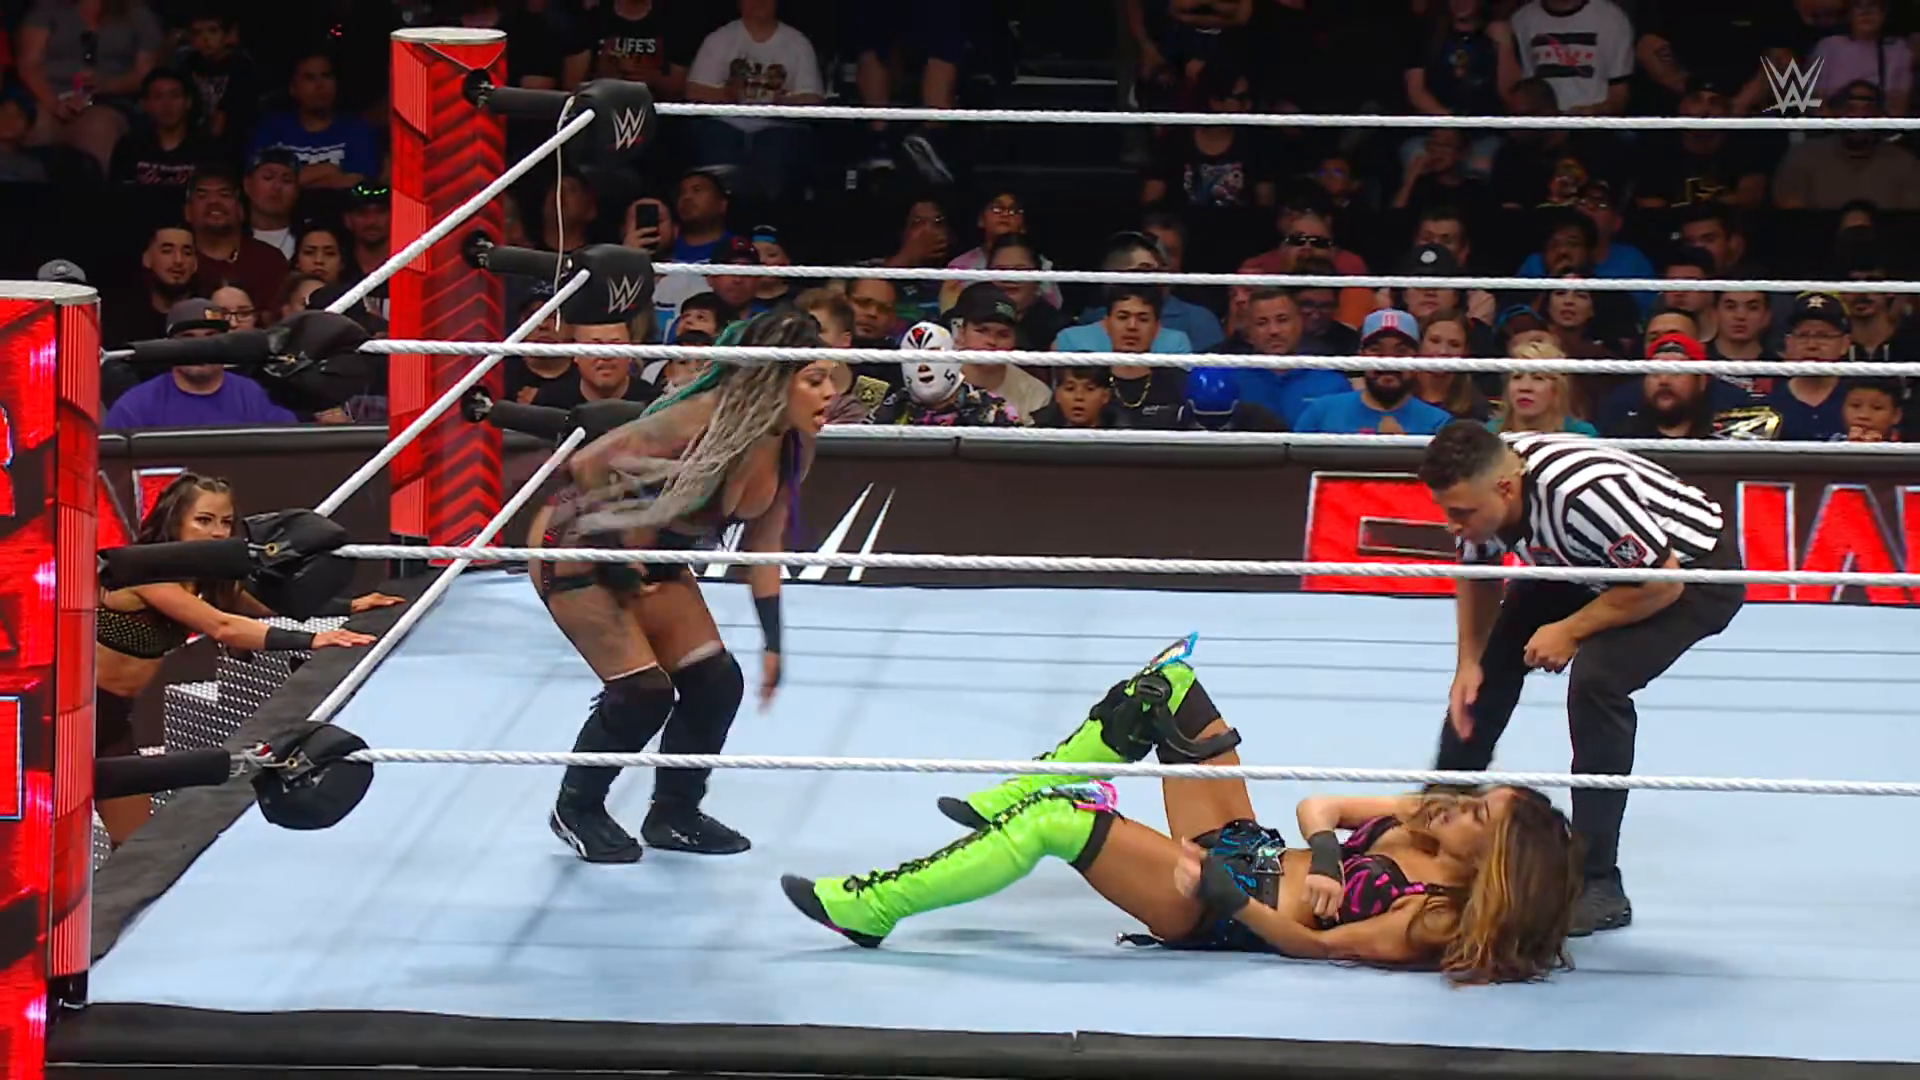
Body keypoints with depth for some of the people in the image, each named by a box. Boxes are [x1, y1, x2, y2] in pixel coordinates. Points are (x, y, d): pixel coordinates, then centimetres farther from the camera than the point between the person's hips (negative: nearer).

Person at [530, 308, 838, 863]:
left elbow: (763, 546, 3)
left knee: (717, 682, 0)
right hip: (573, 547, -8)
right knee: (642, 691, -13)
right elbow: (589, 463, -29)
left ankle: (675, 815, 21)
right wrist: (621, 551, -21)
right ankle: (576, 811, 12)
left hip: (650, 555, 8)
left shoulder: (793, 449, -10)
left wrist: (773, 644, 2)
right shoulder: (705, 423, -34)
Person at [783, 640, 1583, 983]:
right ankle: (1009, 801, 13)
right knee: (1164, 686, 3)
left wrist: (1221, 892, -28)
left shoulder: (1436, 921, -22)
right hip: (1245, 847, 9)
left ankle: (868, 908, -16)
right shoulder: (1426, 827, 1)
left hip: (1216, 910, -9)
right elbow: (1317, 806, 5)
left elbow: (1310, 942, -24)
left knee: (1060, 820, -26)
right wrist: (1318, 864, -14)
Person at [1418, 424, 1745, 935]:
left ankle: (1599, 887, -19)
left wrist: (1571, 632, -24)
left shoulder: (1581, 493, -41)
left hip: (1696, 571, -8)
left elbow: (1663, 582, -30)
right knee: (1490, 653, 10)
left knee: (1596, 678, -28)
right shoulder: (1479, 489, -18)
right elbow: (1478, 576, 3)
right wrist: (1469, 662, -6)